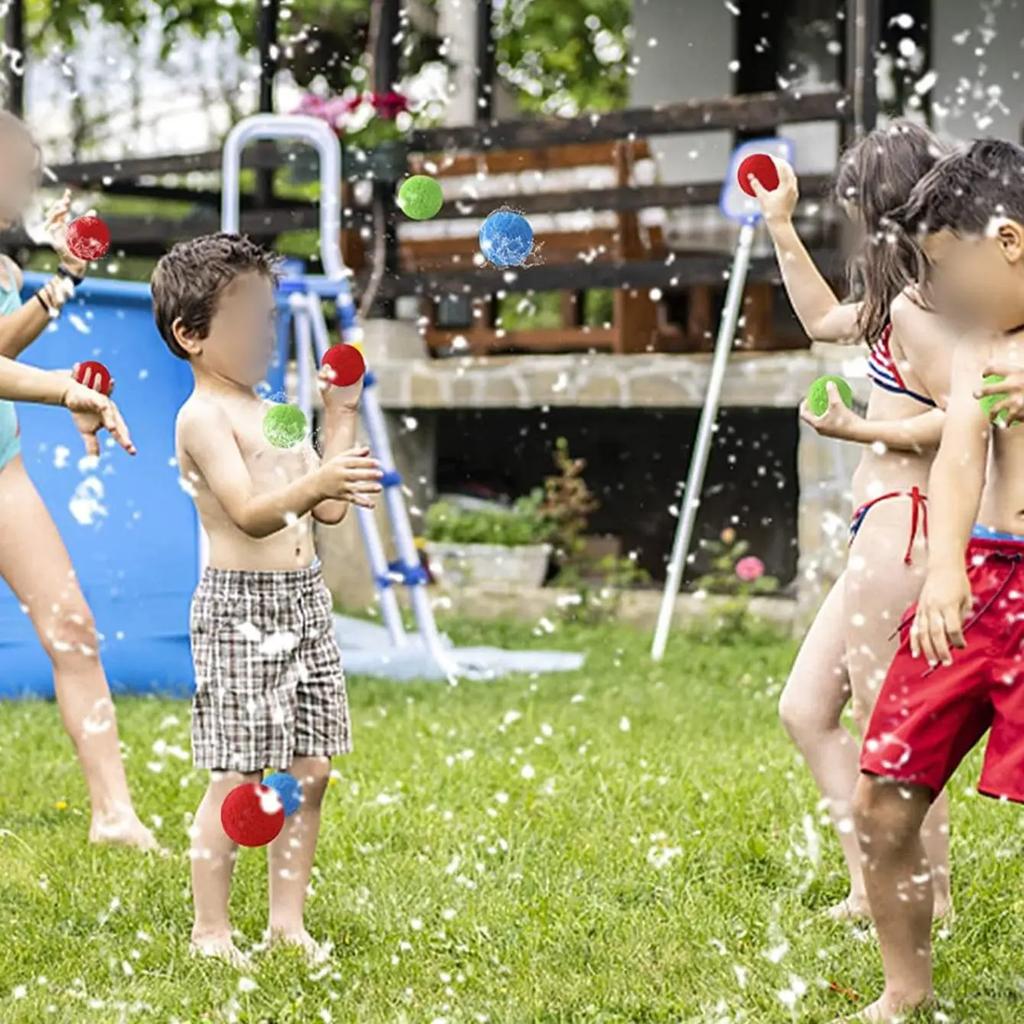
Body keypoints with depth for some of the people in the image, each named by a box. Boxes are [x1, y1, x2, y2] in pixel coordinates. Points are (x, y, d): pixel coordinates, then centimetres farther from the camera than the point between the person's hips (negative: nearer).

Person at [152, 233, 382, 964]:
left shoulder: (272, 412, 15)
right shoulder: (203, 417, -11)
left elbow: (327, 511, 15)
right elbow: (251, 514, -24)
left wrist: (341, 417, 13)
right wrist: (318, 479, -40)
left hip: (304, 601, 8)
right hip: (240, 608, -8)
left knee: (310, 769, 9)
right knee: (237, 779, -5)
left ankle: (288, 917, 20)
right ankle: (211, 930, 7)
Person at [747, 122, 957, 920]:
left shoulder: (918, 309, -15)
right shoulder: (904, 303, 15)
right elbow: (824, 319, 33)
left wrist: (862, 430, -19)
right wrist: (779, 225, 32)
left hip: (902, 525, -11)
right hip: (885, 532, 11)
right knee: (806, 711, 12)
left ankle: (931, 905, 6)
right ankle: (869, 890, 13)